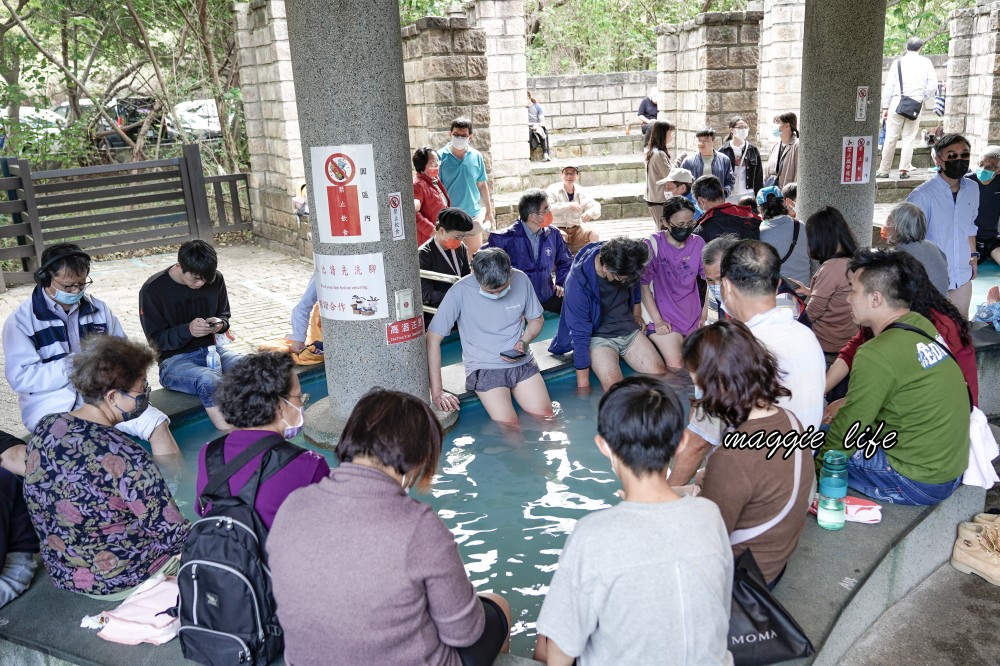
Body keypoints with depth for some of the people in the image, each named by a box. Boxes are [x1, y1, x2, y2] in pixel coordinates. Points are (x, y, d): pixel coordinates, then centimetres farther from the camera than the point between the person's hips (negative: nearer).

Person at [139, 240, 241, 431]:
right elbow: (157, 339, -5)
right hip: (175, 359, -4)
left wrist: (220, 324, -9)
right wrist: (188, 330, -24)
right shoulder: (152, 290, -9)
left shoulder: (216, 280, 2)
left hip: (211, 349, 4)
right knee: (209, 381, -39)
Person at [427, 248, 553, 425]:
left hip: (522, 363, 3)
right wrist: (437, 392, -16)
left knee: (545, 416, -9)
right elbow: (433, 339, -15)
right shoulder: (460, 291, -17)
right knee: (508, 425, -19)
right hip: (484, 369, -3)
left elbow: (536, 319, 11)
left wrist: (524, 342, -11)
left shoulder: (521, 280, -6)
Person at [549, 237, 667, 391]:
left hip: (630, 330, 6)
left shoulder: (624, 266, -10)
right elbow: (580, 336, -21)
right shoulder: (578, 284, -26)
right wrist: (583, 385, -16)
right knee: (614, 389, -31)